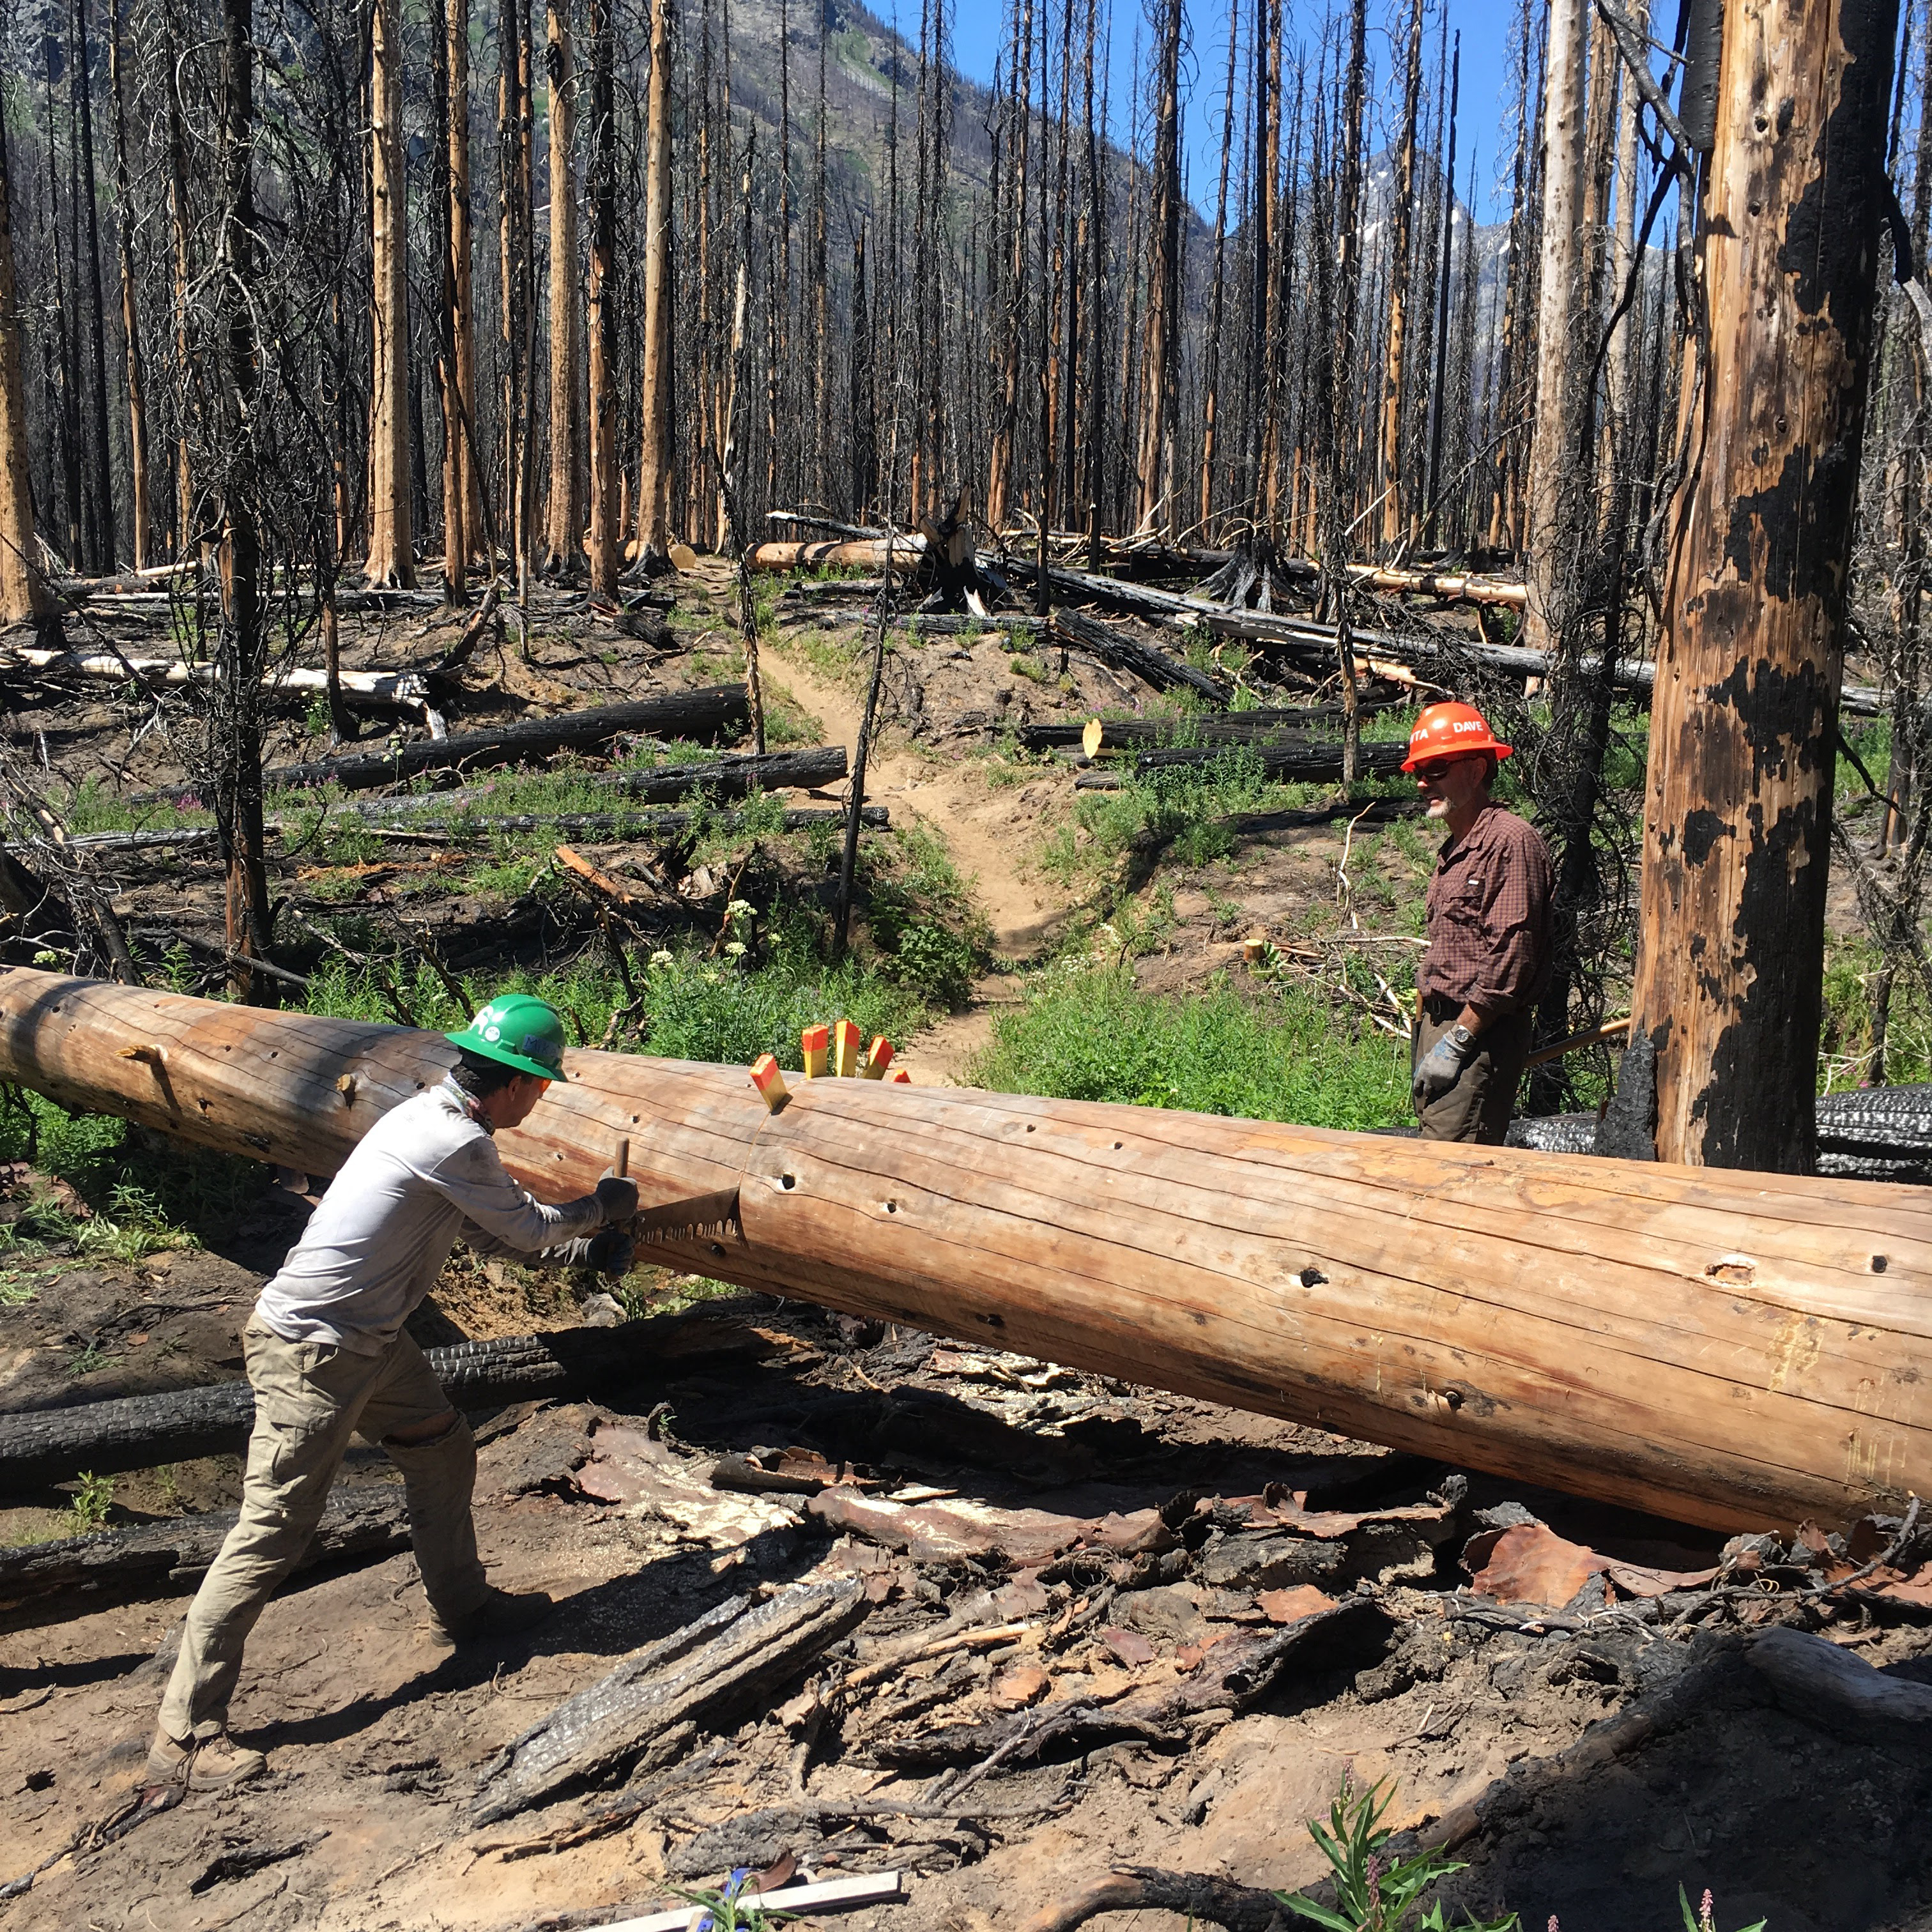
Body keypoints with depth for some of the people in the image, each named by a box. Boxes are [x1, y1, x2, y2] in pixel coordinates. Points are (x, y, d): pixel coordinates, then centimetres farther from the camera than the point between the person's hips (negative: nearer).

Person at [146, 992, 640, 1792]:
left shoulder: (436, 1118, 6)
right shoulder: (455, 1142, -25)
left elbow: (489, 1232, 19)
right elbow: (529, 1226, -10)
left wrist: (583, 1249, 17)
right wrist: (599, 1208, 9)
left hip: (371, 1339, 10)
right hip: (313, 1357, -10)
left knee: (443, 1449, 21)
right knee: (273, 1532, -6)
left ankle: (461, 1606, 40)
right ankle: (184, 1733, 2)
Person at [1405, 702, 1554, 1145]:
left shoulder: (1512, 841, -12)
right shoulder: (1455, 848, 18)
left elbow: (1511, 956, -19)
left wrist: (1457, 1042, -18)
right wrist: (1425, 1036, 17)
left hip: (1481, 1034, -9)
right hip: (1438, 1024, 9)